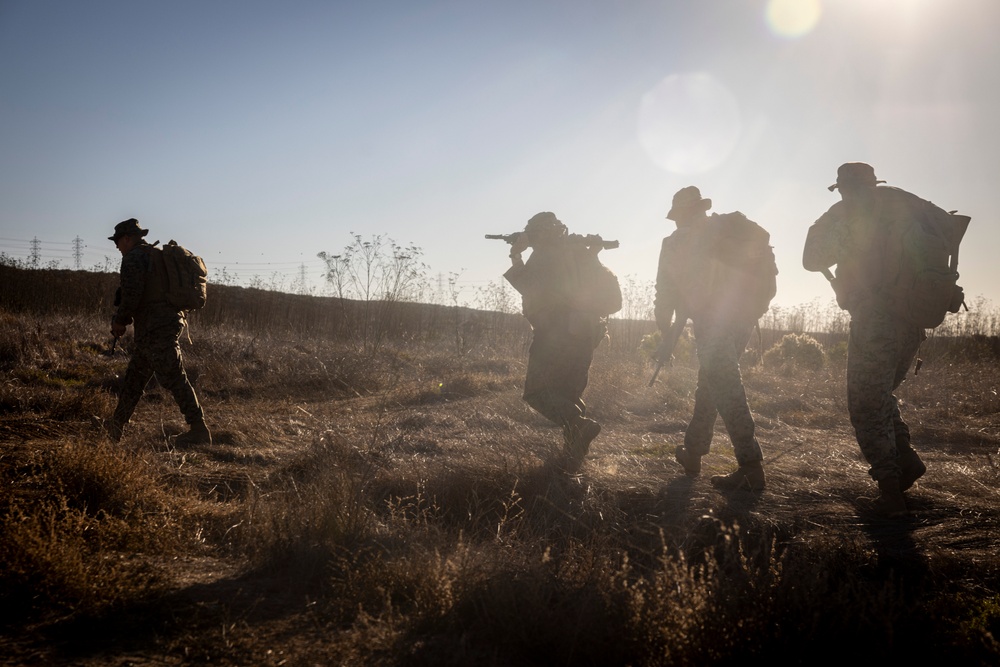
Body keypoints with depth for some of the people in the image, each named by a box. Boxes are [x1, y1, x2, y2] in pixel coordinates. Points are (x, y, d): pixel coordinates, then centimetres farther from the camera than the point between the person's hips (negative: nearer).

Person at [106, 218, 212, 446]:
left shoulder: (133, 258, -8)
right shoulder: (158, 255, 21)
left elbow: (131, 294, -19)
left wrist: (120, 321, -3)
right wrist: (125, 319, 23)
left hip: (155, 330, -10)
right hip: (168, 323, 10)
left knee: (175, 380, -9)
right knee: (134, 378, 16)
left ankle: (199, 431, -9)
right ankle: (115, 427, 25)